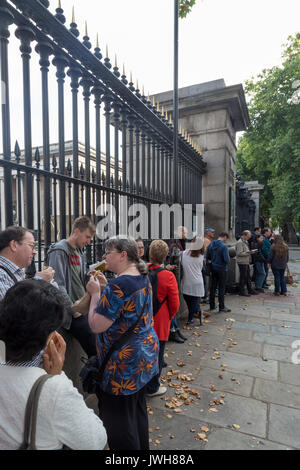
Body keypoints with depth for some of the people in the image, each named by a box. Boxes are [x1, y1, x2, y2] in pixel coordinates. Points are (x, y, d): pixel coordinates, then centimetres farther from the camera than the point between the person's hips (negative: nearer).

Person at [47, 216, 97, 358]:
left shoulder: (79, 252, 14)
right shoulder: (59, 251, -13)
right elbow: (58, 286, -19)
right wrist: (74, 311, -14)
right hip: (73, 314, -8)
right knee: (96, 353, -10)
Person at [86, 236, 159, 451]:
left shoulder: (118, 285, -27)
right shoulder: (143, 278, 2)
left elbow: (96, 326, -24)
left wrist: (95, 292, -13)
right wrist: (105, 287, 3)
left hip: (123, 365, -9)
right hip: (146, 355, 10)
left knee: (118, 418, 12)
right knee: (138, 408, 27)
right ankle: (142, 446, 47)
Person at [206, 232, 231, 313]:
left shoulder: (211, 244, 1)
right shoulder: (224, 246, -19)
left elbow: (207, 257, 7)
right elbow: (227, 260, -21)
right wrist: (228, 258, 0)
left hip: (213, 268, 6)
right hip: (222, 269, -6)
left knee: (213, 287, 13)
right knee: (221, 288, 5)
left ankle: (212, 305, 22)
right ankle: (221, 307, 14)